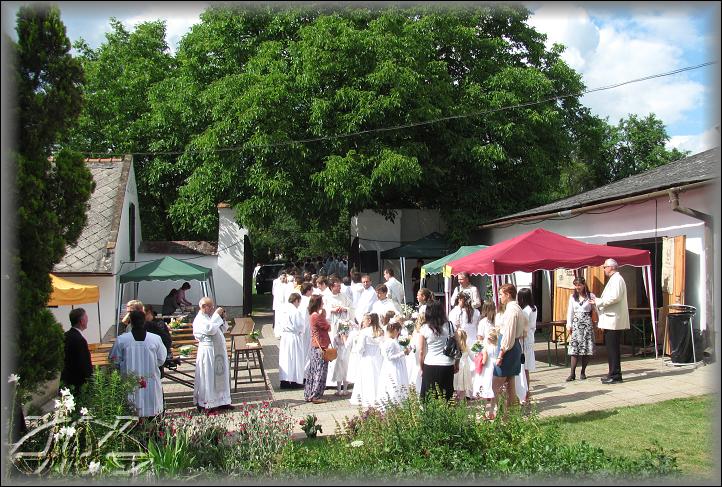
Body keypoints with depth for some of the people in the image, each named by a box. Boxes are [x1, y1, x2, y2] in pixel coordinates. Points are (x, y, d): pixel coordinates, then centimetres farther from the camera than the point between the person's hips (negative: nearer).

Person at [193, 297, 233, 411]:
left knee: (221, 375, 13)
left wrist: (222, 318, 2)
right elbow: (210, 329, -27)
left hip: (219, 350, 9)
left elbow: (223, 329, 18)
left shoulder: (211, 317, 13)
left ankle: (221, 401, 22)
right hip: (208, 351, -9)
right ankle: (204, 403, 7)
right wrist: (217, 315, -20)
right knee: (207, 377, -2)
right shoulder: (199, 320, -12)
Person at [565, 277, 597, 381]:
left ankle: (583, 372, 12)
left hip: (587, 324, -1)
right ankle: (572, 373, -6)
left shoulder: (591, 296, 2)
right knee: (574, 349, -5)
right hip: (576, 324, 1)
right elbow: (570, 312, 11)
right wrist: (569, 325, 5)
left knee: (586, 349, 0)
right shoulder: (572, 297, 9)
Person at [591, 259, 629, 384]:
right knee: (612, 348, 13)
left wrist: (598, 302, -16)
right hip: (611, 319, 10)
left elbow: (615, 297, -23)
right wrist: (598, 301, 15)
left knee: (613, 349, -7)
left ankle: (615, 376, -4)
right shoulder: (614, 279, 20)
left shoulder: (616, 279, -12)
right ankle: (613, 374, 18)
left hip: (613, 320, -10)